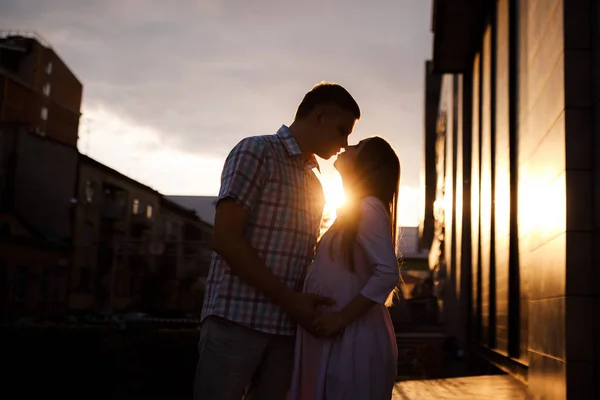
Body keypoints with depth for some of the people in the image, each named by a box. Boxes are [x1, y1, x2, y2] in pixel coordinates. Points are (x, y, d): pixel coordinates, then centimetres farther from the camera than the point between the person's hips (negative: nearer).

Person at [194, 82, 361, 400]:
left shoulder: (313, 184, 21)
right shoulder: (256, 152, -2)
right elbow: (225, 239, -12)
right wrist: (290, 300, -13)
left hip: (287, 327, 7)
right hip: (237, 320, -7)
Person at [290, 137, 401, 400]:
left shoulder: (368, 207, -12)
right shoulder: (355, 211, 17)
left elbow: (388, 273, -22)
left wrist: (341, 318, -22)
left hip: (354, 340, -9)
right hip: (337, 340, 9)